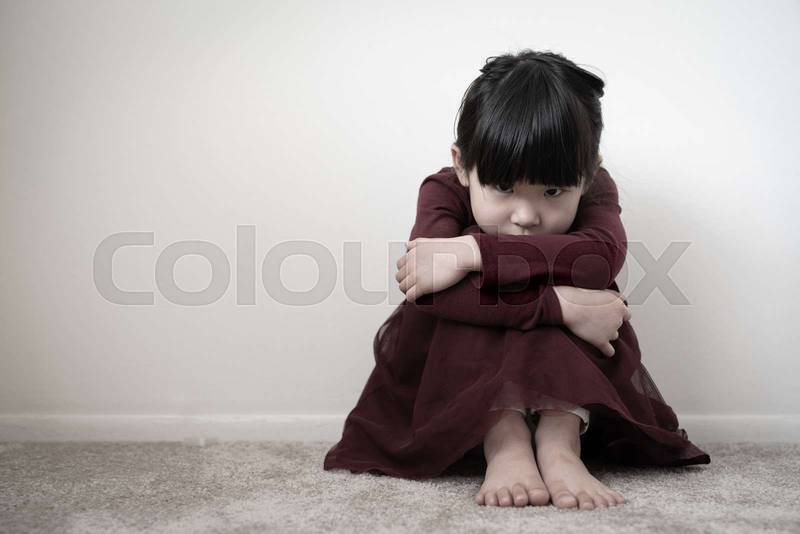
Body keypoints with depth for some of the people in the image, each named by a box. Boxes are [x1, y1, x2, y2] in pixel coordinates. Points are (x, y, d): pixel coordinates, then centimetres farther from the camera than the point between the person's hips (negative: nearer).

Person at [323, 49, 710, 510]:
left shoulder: (594, 187, -12)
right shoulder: (445, 190, -17)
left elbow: (603, 253, -38)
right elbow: (428, 290, -39)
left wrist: (471, 253, -45)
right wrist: (557, 305, -48)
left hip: (565, 373, 2)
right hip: (459, 377, -1)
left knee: (580, 278, -27)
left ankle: (561, 443, -39)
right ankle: (502, 444, -42)